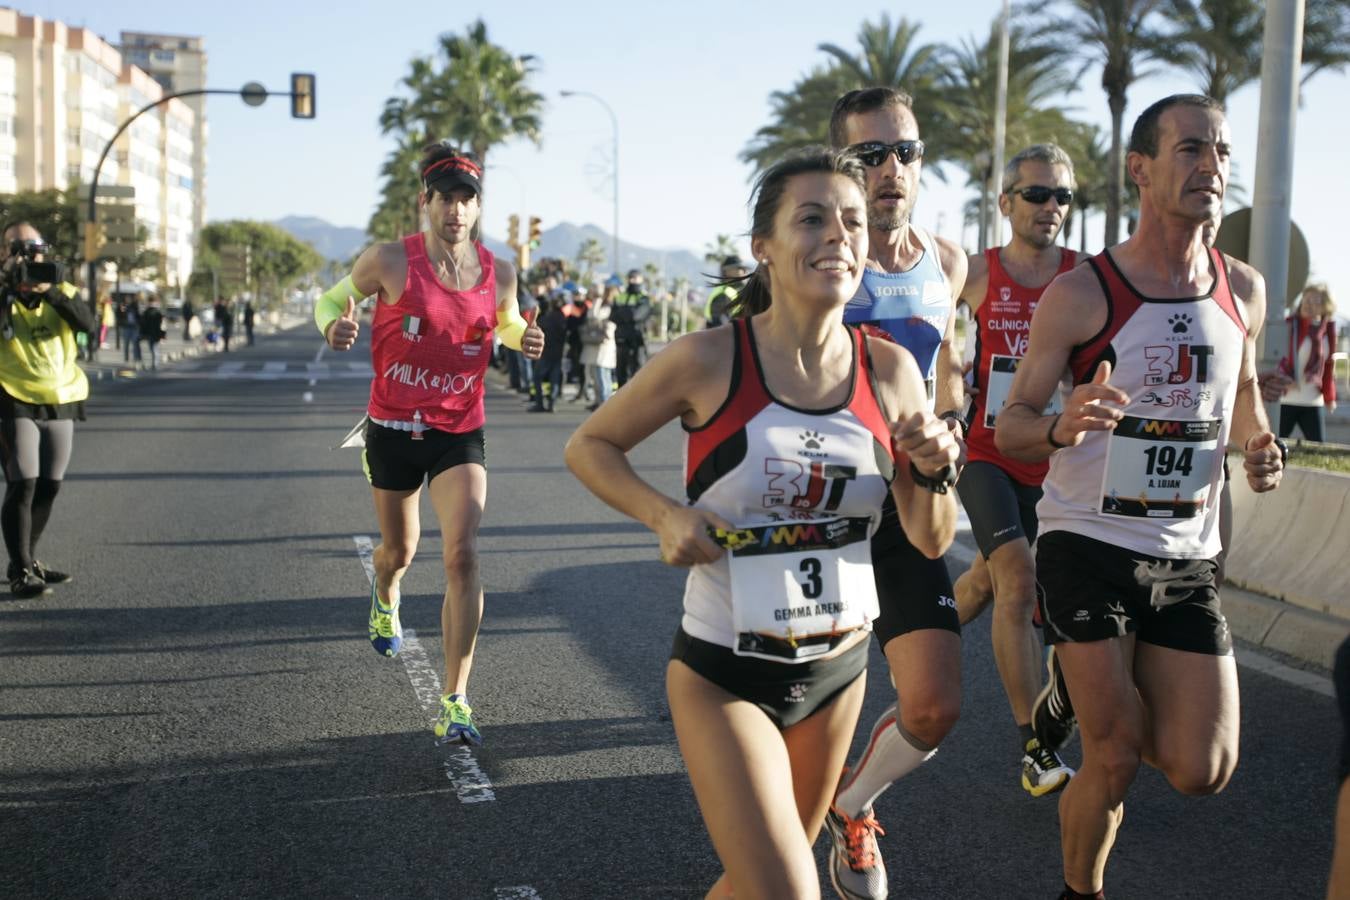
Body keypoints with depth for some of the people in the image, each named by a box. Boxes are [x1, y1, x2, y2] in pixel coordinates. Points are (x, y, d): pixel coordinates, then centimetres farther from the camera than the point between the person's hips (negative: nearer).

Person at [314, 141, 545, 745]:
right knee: (400, 549, 18)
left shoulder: (498, 273, -3)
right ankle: (385, 601, 59)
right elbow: (332, 298, 4)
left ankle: (455, 701, -11)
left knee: (462, 555, -16)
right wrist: (334, 326, -20)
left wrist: (523, 338, -6)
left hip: (460, 434, 0)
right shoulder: (391, 261, -10)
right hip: (393, 429, 0)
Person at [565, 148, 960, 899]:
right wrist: (665, 516, -18)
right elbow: (589, 446, -2)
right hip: (724, 675, -4)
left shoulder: (891, 371, -5)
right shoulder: (709, 361, -15)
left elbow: (931, 540, 3)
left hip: (841, 669, 5)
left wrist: (934, 471, -17)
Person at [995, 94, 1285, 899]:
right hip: (1089, 547, -4)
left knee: (1201, 771, 1)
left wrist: (1259, 443, 0)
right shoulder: (1080, 294, -10)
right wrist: (1061, 427, -30)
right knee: (1116, 761, -3)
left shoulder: (1243, 290, 5)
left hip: (1189, 560, 5)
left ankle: (1081, 686, 30)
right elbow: (1010, 426, -7)